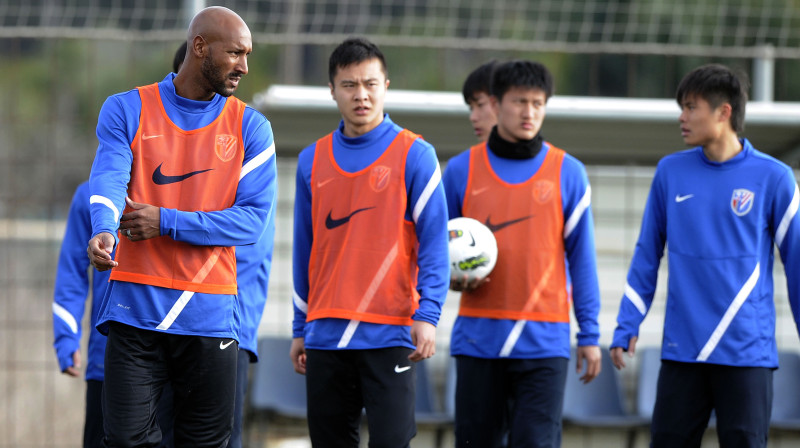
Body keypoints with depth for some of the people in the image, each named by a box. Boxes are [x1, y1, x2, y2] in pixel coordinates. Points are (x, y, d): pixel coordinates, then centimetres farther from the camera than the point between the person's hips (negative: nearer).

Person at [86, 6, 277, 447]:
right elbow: (108, 178, -11)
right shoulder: (127, 110, 5)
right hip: (135, 307, -1)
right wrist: (103, 232, -34)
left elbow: (254, 218, -2)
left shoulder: (250, 127, 8)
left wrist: (167, 222, -12)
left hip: (211, 313, 1)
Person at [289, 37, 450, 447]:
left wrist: (427, 316, -13)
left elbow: (433, 244, -3)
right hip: (325, 334, 4)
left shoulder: (414, 155, 0)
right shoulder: (312, 161, 12)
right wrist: (300, 330, 15)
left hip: (389, 333, -4)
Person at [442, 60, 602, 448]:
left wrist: (590, 335, 2)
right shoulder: (462, 170, 7)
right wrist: (453, 276, -7)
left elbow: (582, 258, 6)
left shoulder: (567, 173, 5)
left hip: (543, 340, -2)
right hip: (478, 338, 2)